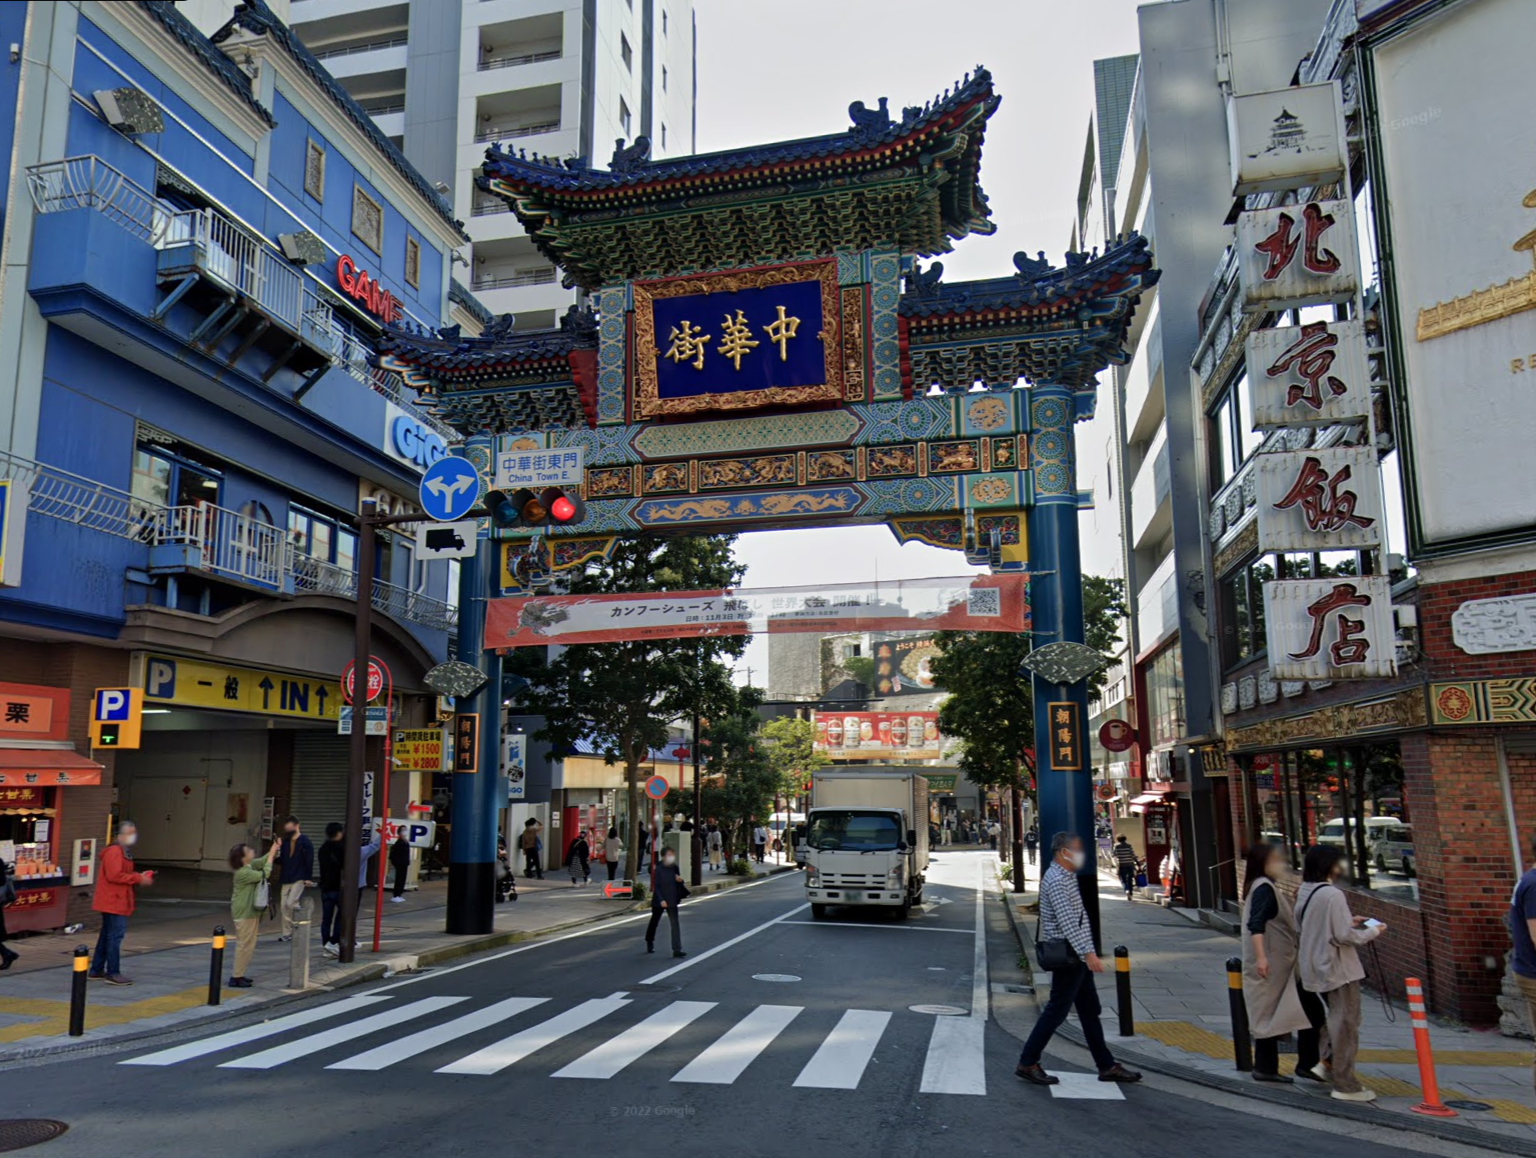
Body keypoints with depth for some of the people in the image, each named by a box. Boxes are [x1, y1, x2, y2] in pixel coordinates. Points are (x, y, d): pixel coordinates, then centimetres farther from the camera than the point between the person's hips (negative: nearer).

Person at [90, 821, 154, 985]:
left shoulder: (123, 851, 19)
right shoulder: (114, 851, -15)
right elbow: (114, 876, -23)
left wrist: (140, 876, 6)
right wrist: (138, 879, -19)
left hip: (113, 902, 11)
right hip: (114, 901, -11)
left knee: (107, 935, 16)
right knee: (115, 935, -9)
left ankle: (97, 970, 24)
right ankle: (113, 973, -6)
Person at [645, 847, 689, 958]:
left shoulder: (675, 868, 1)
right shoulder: (659, 869, -14)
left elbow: (678, 884, 13)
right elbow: (656, 886, -15)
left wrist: (680, 880, -10)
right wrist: (661, 900, -23)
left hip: (672, 901, 3)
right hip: (659, 901, -3)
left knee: (675, 924, -7)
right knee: (654, 922, 16)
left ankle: (677, 950, -8)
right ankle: (649, 943, 40)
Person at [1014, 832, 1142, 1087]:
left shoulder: (1067, 877, 14)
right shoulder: (1056, 880, -19)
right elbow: (1067, 922, -27)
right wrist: (1088, 952, -32)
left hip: (1077, 957, 10)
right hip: (1068, 957, -10)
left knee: (1090, 1010, 14)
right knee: (1057, 1010, -4)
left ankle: (1106, 1066, 22)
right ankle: (1027, 1063, 4)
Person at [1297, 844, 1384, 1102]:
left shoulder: (1305, 892, 6)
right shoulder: (1332, 895, -21)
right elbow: (1344, 936, -22)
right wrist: (1373, 931, -6)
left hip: (1318, 967, 9)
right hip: (1339, 969, -9)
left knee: (1337, 1019, 23)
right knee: (1346, 1024, 0)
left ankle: (1332, 1067, 30)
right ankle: (1345, 1085, 6)